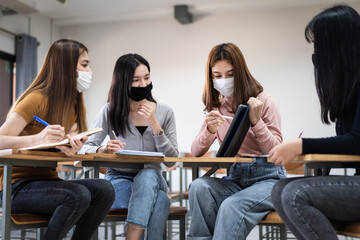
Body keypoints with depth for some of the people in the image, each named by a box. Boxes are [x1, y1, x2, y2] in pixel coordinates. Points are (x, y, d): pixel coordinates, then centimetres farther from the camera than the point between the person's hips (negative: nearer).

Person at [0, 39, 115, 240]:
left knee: (104, 190, -19)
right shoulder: (37, 99, -13)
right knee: (78, 195, -32)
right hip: (17, 187, -7)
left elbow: (63, 151, -1)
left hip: (47, 180, 7)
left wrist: (72, 150, -26)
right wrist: (37, 139, -41)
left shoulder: (76, 106, 10)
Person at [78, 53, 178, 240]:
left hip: (152, 180, 2)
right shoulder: (110, 111, 2)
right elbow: (86, 148, -2)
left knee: (148, 175, -37)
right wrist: (103, 150, -26)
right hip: (118, 179, -2)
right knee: (160, 200, -34)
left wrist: (154, 124, -13)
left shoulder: (164, 113, 5)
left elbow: (172, 159, -2)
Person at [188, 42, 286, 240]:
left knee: (231, 207, -33)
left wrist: (256, 121, -18)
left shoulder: (264, 102, -2)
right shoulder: (216, 109, 12)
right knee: (198, 187, -27)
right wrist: (210, 130, -16)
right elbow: (196, 152, 4)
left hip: (267, 178, -4)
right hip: (234, 178, 4)